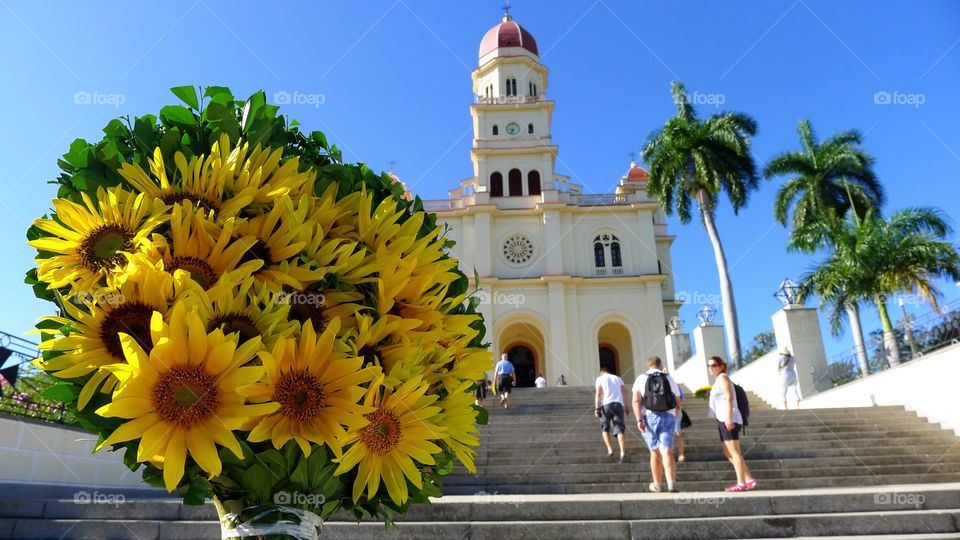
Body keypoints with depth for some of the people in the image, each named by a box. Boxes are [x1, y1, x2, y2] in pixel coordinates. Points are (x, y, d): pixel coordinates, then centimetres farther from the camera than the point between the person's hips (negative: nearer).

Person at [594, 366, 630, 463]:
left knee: (605, 429, 15)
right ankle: (623, 452, -21)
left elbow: (598, 394, 1)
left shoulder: (600, 378, 13)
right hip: (618, 404, 2)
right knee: (620, 430, -5)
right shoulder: (618, 378, 23)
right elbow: (625, 391, 11)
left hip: (606, 405, -2)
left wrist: (596, 408, -3)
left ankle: (610, 450, 4)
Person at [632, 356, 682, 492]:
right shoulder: (669, 379, 10)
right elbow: (678, 403, 13)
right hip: (668, 417, 0)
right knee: (666, 452, -6)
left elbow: (636, 401, -8)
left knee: (655, 452, 12)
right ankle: (671, 483, -21)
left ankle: (658, 485, 22)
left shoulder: (641, 379, 5)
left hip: (649, 418, 0)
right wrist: (675, 419, 27)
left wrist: (639, 420, -11)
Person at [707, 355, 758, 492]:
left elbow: (729, 398, -15)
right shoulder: (720, 380, 23)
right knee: (728, 453, 10)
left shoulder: (722, 377, -5)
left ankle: (741, 483, -7)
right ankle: (750, 480, 11)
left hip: (729, 420, -10)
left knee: (734, 452, -9)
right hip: (724, 420, 10)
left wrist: (728, 418, -23)